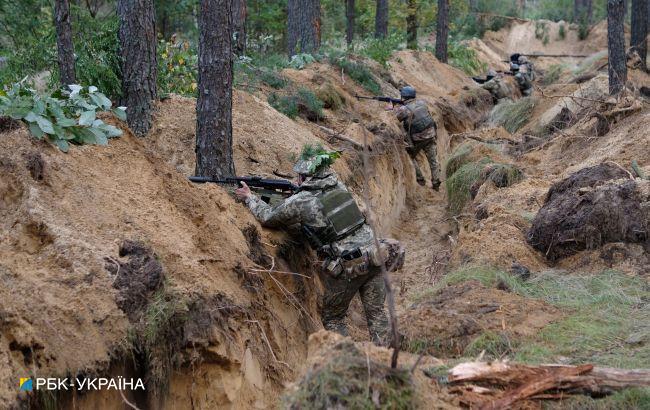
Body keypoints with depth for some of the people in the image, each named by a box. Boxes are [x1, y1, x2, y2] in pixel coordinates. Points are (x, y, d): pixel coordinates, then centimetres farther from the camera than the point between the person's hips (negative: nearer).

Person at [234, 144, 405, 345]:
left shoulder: (300, 202, -8)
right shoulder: (337, 185, 8)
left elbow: (268, 217, 8)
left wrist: (249, 197, 23)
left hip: (347, 269, -5)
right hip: (373, 257, 5)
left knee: (332, 318, 14)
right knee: (376, 313, 11)